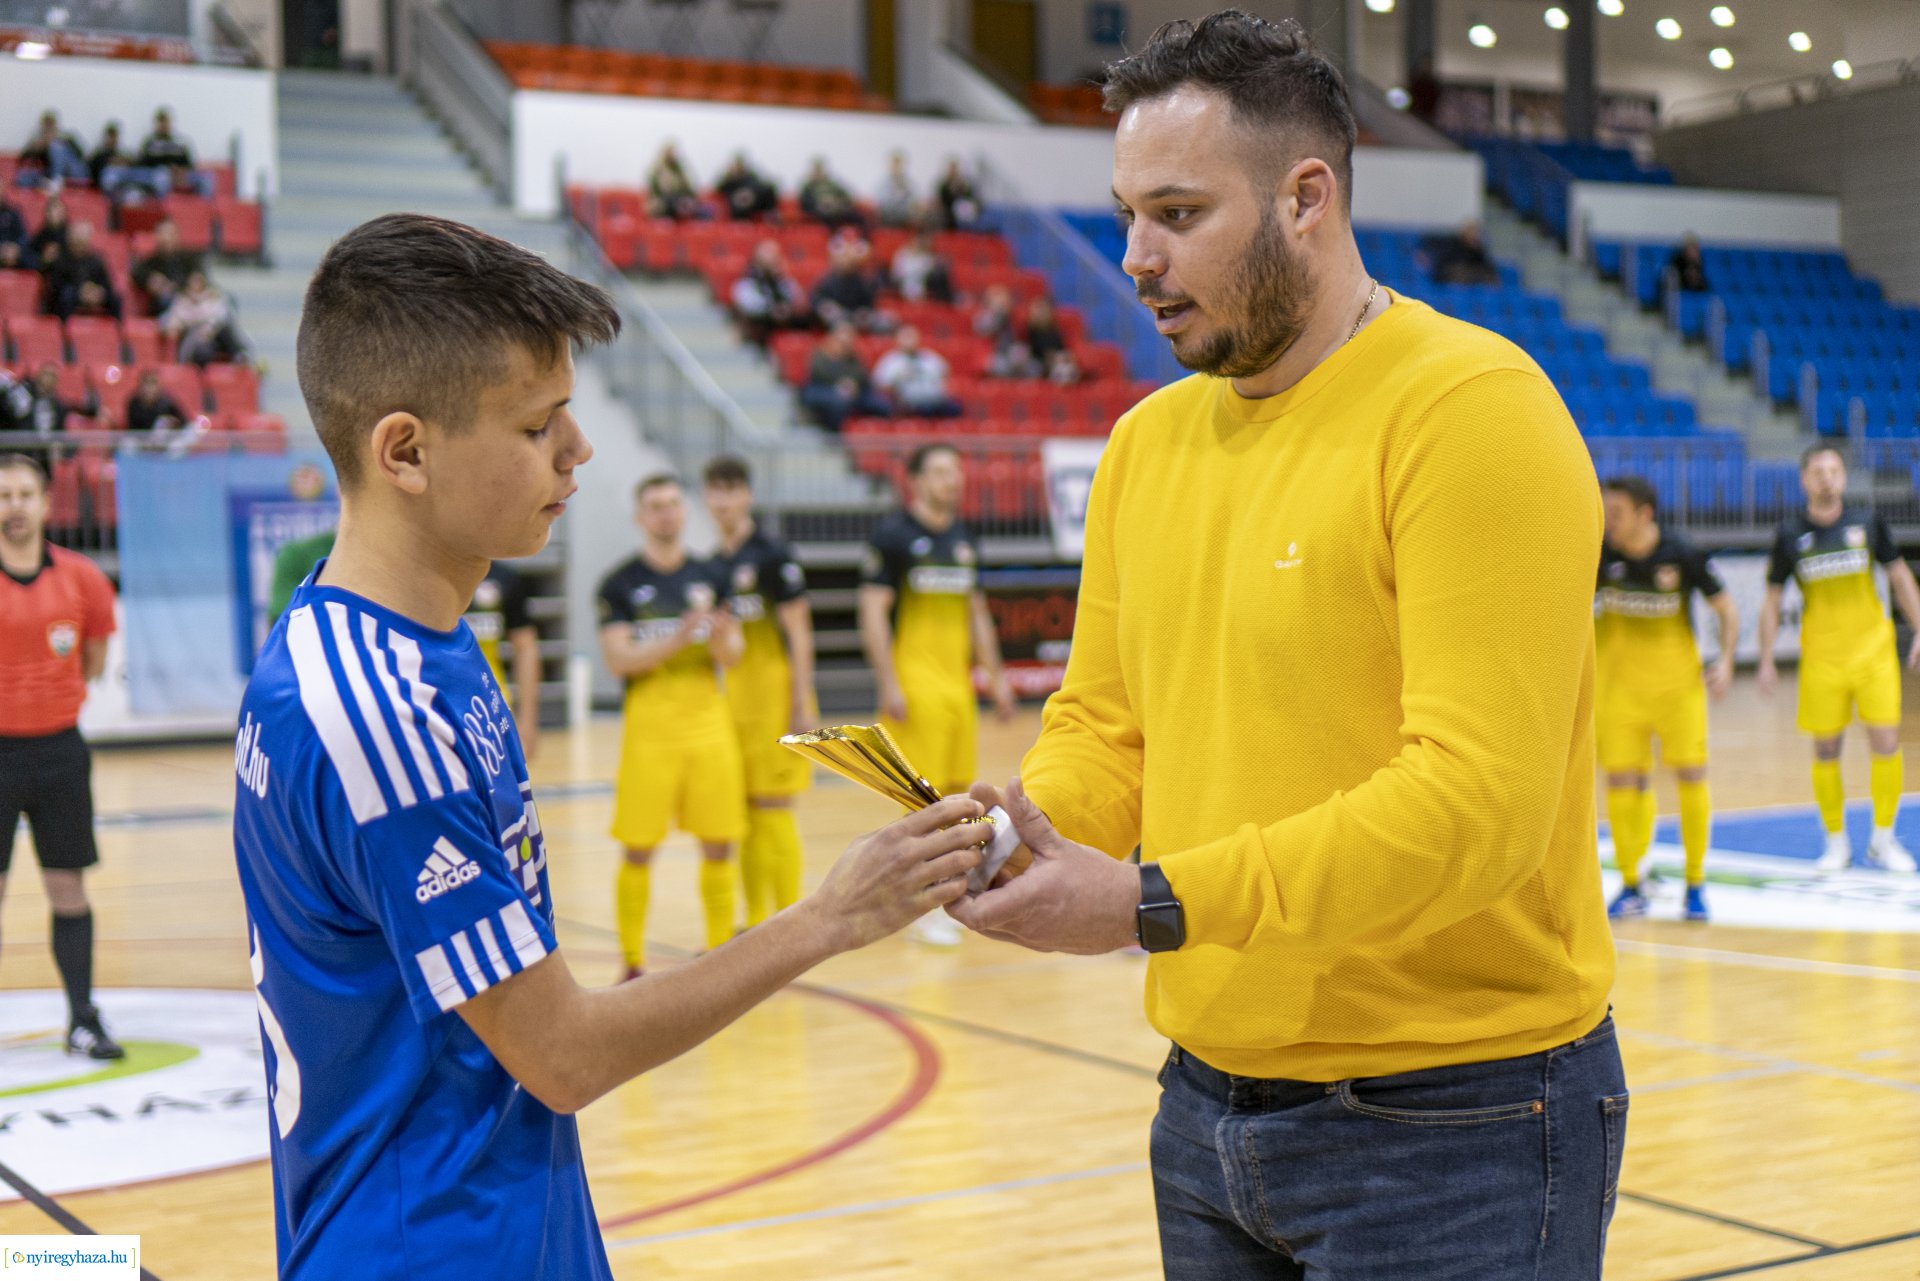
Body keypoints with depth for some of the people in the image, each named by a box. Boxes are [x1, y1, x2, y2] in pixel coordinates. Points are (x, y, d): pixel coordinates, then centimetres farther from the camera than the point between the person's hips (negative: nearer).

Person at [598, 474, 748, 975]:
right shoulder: (620, 584, -1)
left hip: (709, 722, 3)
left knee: (719, 845, 4)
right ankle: (633, 963, 8)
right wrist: (678, 639, -22)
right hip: (650, 727, -3)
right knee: (639, 849, -2)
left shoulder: (711, 577, 9)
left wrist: (722, 640, -15)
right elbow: (618, 660, -9)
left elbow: (732, 656, 8)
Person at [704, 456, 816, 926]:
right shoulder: (713, 564, 12)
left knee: (773, 809, -6)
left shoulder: (772, 556, -9)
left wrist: (802, 706, -15)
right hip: (732, 694, 7)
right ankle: (756, 924, 17)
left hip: (774, 692, -7)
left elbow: (798, 632, -11)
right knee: (742, 813, 9)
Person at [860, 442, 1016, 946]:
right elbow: (873, 613, -10)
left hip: (959, 683, 7)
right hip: (916, 686, -7)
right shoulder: (893, 536, -7)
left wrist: (996, 676, 17)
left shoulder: (964, 540, 14)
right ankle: (922, 909, 0)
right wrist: (889, 686, -16)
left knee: (955, 791, 8)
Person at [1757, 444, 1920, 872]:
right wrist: (1766, 661, 0)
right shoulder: (1790, 534, -2)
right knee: (1826, 750, 2)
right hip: (1820, 655, 0)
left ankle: (1883, 838, 10)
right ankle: (1836, 842, 17)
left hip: (1873, 648, 0)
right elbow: (1772, 600, 4)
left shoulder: (1867, 522, 0)